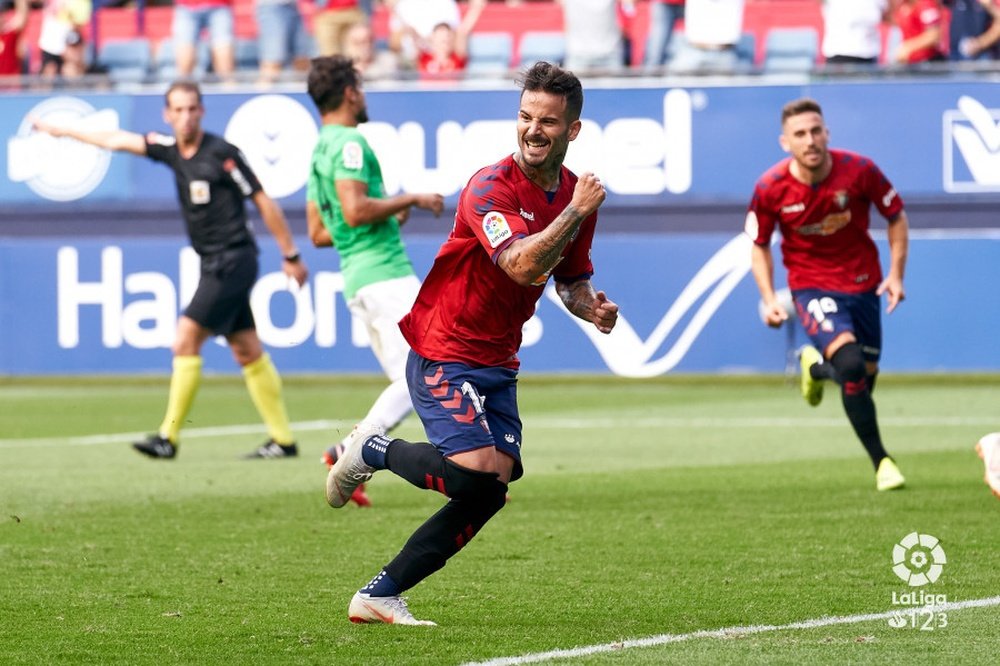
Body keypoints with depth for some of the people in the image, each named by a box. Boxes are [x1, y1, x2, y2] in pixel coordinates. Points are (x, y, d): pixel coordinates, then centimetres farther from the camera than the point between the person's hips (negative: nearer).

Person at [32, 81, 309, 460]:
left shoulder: (222, 154, -13)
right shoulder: (170, 149, 7)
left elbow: (264, 202, -9)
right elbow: (118, 141, 18)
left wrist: (291, 255, -8)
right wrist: (61, 131, 26)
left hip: (233, 259, -8)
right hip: (214, 263, 8)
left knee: (185, 341, -11)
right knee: (248, 352, 8)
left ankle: (169, 437, -8)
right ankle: (282, 439, 11)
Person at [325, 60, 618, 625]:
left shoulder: (575, 193, 6)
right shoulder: (491, 188, -19)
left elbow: (571, 277, 20)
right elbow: (523, 265, -33)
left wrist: (590, 306, -2)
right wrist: (577, 212, -26)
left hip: (498, 363, 8)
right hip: (443, 352, -8)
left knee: (491, 492, -4)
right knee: (475, 470, -24)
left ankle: (379, 596, 4)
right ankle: (371, 452, 5)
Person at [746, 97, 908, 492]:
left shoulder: (859, 171, -16)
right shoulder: (770, 188, -16)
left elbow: (896, 217, 1)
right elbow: (759, 245, 1)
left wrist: (896, 274, -7)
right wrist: (769, 299, -11)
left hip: (862, 282, 2)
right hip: (811, 285, -2)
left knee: (866, 375, 10)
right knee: (851, 364, -24)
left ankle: (816, 367, 46)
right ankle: (881, 462, -12)